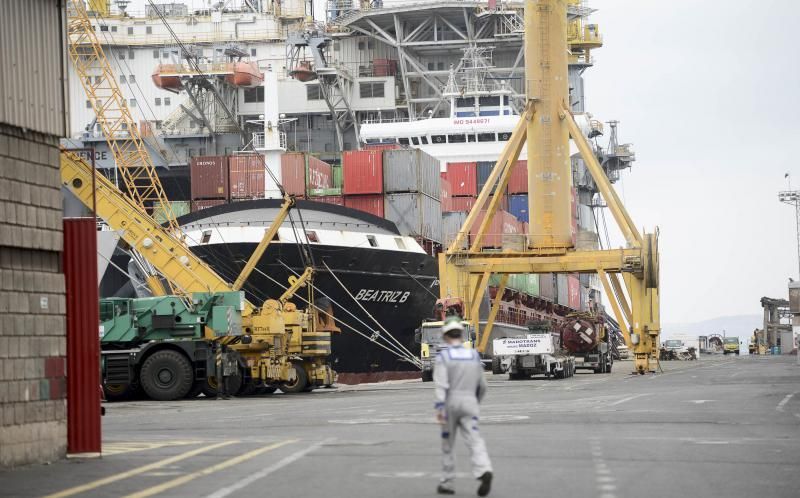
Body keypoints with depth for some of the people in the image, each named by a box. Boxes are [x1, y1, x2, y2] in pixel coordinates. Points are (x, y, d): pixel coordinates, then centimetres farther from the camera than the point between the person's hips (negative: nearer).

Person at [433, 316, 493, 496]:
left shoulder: (443, 356, -2)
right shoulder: (474, 355, 10)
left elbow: (441, 384, -15)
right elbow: (482, 386, 17)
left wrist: (439, 408, -21)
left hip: (450, 402, -2)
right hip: (469, 403, 2)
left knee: (447, 445, 12)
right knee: (474, 441, -10)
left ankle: (447, 484, 19)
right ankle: (484, 471, -35)